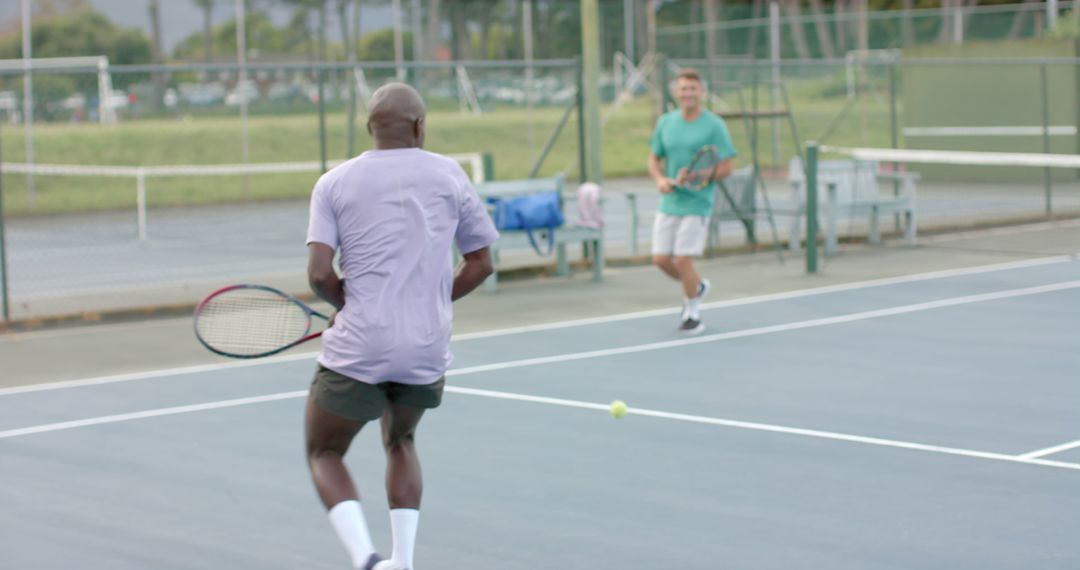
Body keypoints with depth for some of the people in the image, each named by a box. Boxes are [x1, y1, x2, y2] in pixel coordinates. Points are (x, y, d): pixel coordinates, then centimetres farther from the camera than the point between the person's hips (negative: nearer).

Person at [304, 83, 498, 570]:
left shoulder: (334, 183, 0)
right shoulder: (450, 175, 5)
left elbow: (319, 274, -9)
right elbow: (480, 263, 9)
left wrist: (349, 305, 10)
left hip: (357, 350, -3)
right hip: (428, 350, 3)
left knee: (324, 453, 16)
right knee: (400, 441, 29)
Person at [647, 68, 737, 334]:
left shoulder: (714, 126, -7)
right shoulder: (665, 122, 7)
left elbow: (726, 168, -7)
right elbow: (654, 159, 16)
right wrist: (660, 179, -5)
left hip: (697, 203, -5)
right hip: (669, 202, 5)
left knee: (683, 260, -8)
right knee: (661, 259, 3)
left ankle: (692, 312, 14)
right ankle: (697, 286, 32)